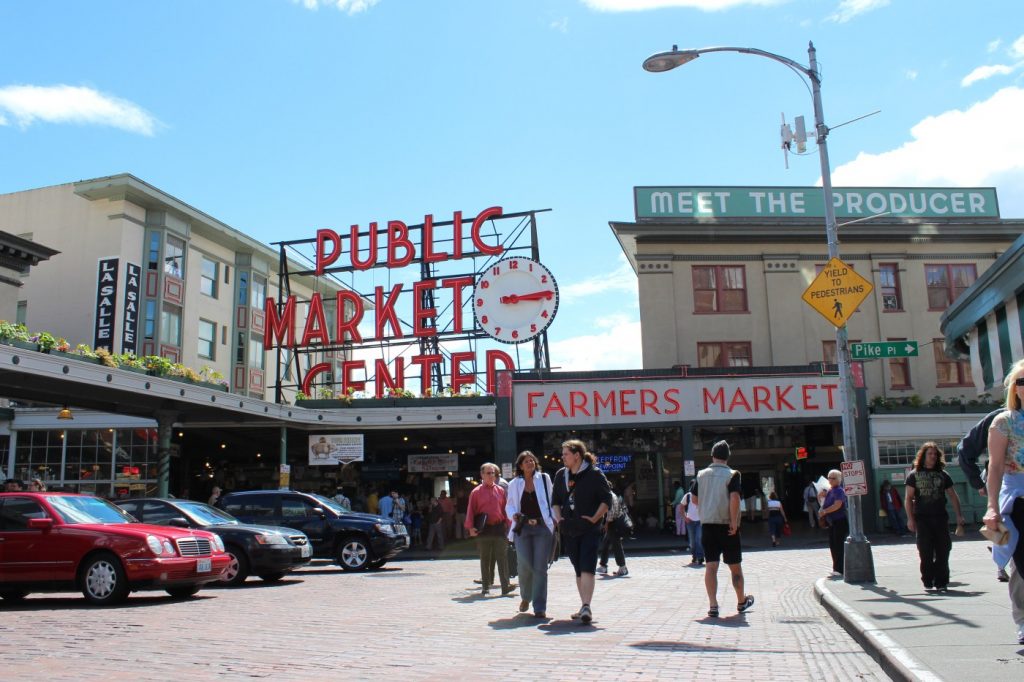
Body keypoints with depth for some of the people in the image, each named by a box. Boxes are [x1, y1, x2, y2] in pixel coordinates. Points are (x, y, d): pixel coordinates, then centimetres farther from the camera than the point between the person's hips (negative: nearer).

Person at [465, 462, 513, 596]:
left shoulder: (500, 491, 9)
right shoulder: (476, 492, 2)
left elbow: (505, 509, 11)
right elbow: (471, 510, 0)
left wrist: (508, 524, 4)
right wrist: (470, 527, -9)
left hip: (499, 528, 1)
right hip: (484, 529, -1)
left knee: (502, 557, -5)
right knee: (485, 559, 7)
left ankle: (505, 586, -7)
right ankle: (486, 587, 15)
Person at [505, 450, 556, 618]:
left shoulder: (544, 479, 7)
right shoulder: (514, 484, 10)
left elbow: (551, 500, 9)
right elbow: (509, 505, 17)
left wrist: (555, 519, -1)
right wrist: (513, 515, -4)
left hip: (542, 527, -1)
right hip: (522, 528, 1)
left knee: (540, 567, -4)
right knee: (525, 565, -6)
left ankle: (540, 608, 3)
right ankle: (525, 597, 24)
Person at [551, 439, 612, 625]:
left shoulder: (594, 474, -7)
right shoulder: (561, 475, 9)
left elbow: (606, 499, -5)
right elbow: (556, 500, 18)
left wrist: (594, 518, -13)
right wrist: (559, 518, 4)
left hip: (589, 530, -5)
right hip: (569, 530, 6)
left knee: (587, 569, -14)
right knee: (578, 570, 11)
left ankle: (586, 607, -18)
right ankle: (584, 607, 20)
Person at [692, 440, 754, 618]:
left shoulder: (701, 475, 5)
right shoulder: (732, 475, -8)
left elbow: (694, 498, 11)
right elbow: (734, 498, -20)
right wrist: (734, 522, -17)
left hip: (707, 525, 3)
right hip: (727, 526, -3)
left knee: (711, 566, 2)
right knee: (735, 566, 12)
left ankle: (713, 606, -4)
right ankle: (741, 602, 28)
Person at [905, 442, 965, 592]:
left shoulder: (942, 474, 12)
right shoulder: (914, 475, 5)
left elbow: (953, 495, 14)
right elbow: (909, 498, 3)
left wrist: (959, 515, 5)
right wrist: (910, 518, -5)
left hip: (940, 517, 2)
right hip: (922, 518, -2)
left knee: (943, 551, 0)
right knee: (926, 552, -1)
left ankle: (941, 581, 6)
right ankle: (928, 581, 9)